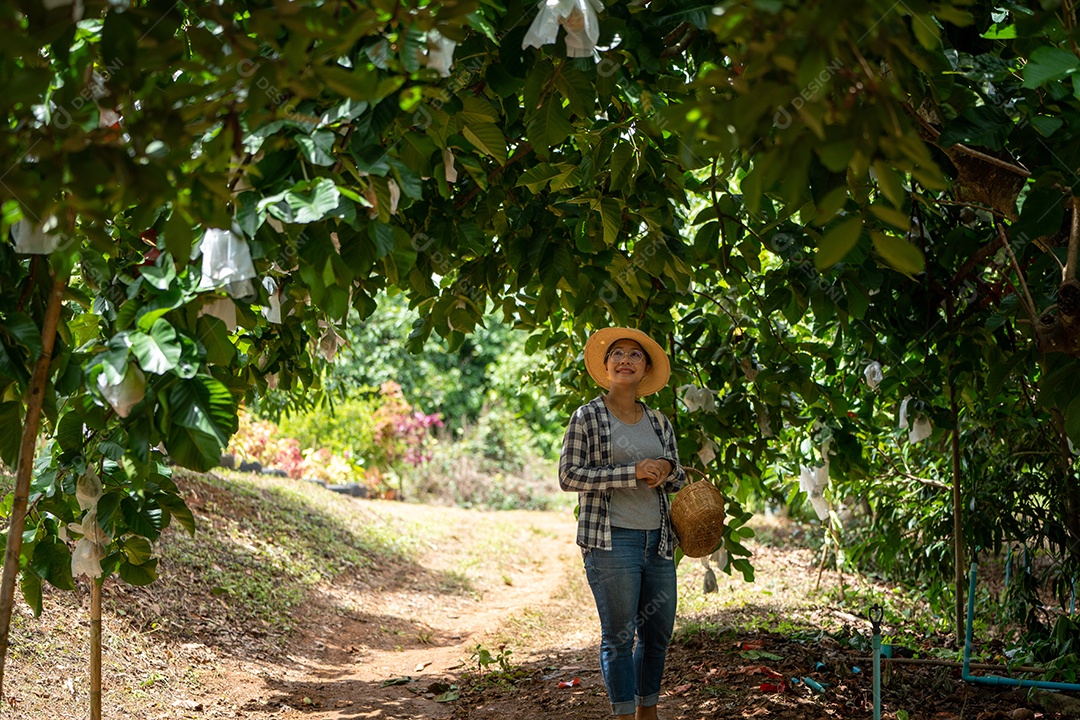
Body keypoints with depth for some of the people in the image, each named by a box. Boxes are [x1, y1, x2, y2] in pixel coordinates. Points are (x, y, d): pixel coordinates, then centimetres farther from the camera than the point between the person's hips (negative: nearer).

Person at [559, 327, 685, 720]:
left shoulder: (658, 422, 13)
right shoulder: (587, 417, -1)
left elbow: (678, 478, 21)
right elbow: (569, 476, -10)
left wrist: (666, 470, -5)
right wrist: (632, 473, -17)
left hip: (657, 540, 5)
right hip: (611, 540, -5)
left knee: (658, 632, 11)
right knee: (619, 635, -2)